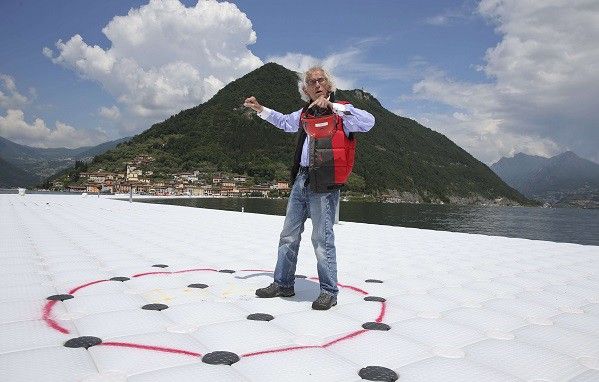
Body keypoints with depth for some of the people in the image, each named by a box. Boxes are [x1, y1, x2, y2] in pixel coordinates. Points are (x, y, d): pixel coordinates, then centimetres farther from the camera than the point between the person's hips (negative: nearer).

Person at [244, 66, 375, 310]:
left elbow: (368, 122, -23)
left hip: (324, 185, -7)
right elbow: (284, 122, 36)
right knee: (288, 235, 13)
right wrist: (260, 109, 31)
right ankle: (283, 284, 27)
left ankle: (329, 292, 11)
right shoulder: (304, 114, 15)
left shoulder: (341, 112, -4)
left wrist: (333, 106, -25)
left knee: (322, 239, -4)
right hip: (301, 180, 7)